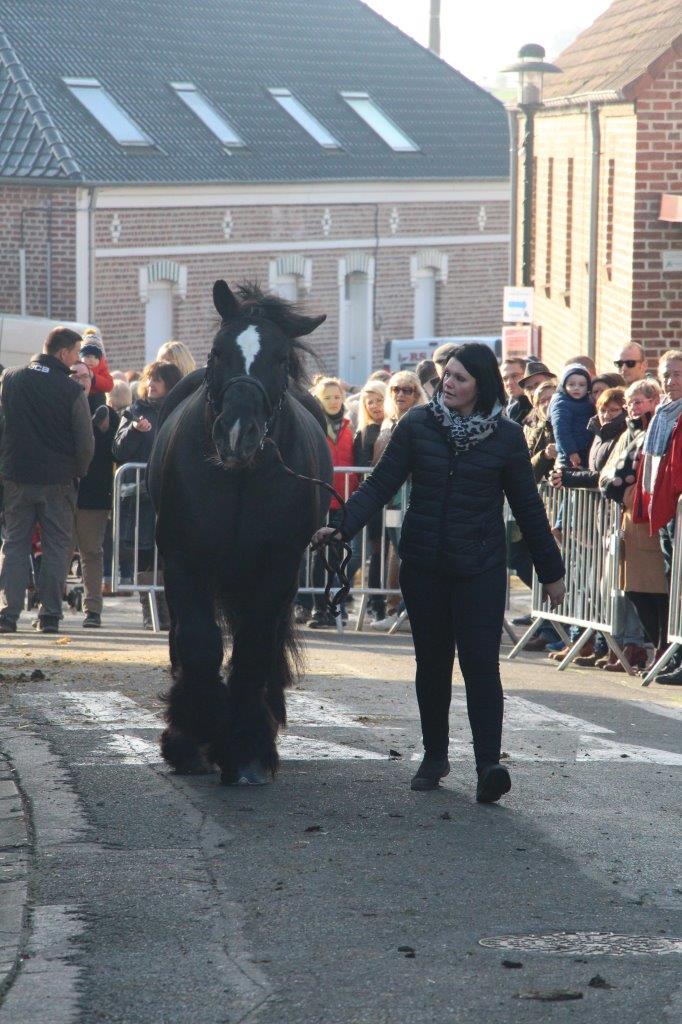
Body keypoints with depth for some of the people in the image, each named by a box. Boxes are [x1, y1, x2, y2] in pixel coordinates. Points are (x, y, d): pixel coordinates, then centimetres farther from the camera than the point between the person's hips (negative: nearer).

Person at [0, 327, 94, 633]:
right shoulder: (71, 390, -10)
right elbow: (86, 441, -6)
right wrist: (78, 471, 9)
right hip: (58, 481, -3)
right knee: (57, 546, 6)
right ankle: (49, 614, 3)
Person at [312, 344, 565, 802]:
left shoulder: (506, 437, -1)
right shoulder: (418, 425, 0)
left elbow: (527, 507, 5)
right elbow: (380, 484, -2)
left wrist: (551, 570, 9)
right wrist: (343, 526, -18)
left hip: (481, 569, -2)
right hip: (424, 566, 2)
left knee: (480, 662, -12)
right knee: (432, 662, 10)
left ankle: (489, 765, -18)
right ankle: (435, 756, 25)